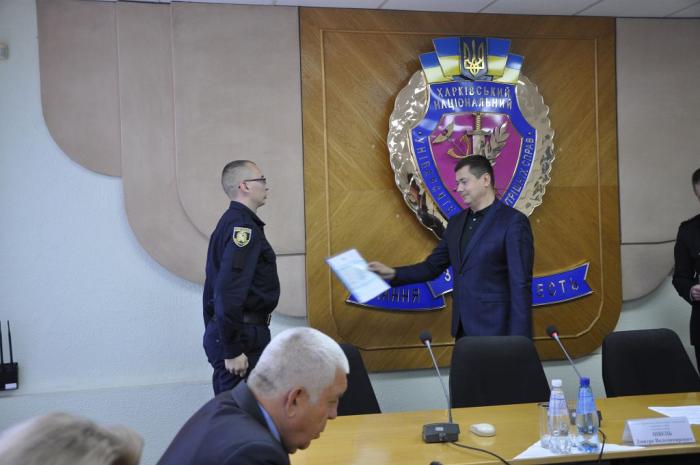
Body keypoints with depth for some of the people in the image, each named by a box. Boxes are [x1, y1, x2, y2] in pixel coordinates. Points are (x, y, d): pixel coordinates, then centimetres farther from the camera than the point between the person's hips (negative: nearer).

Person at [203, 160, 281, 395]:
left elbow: (214, 287, 20)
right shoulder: (244, 227, -15)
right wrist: (232, 350, -23)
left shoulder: (228, 223, 15)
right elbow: (229, 293, -25)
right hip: (242, 337, -10)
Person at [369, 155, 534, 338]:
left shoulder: (513, 221, -10)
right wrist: (393, 274, 1)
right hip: (463, 328, 7)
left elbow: (520, 284, -14)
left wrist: (518, 340, -17)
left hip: (495, 330, -6)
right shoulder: (457, 222, 12)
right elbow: (432, 266, 15)